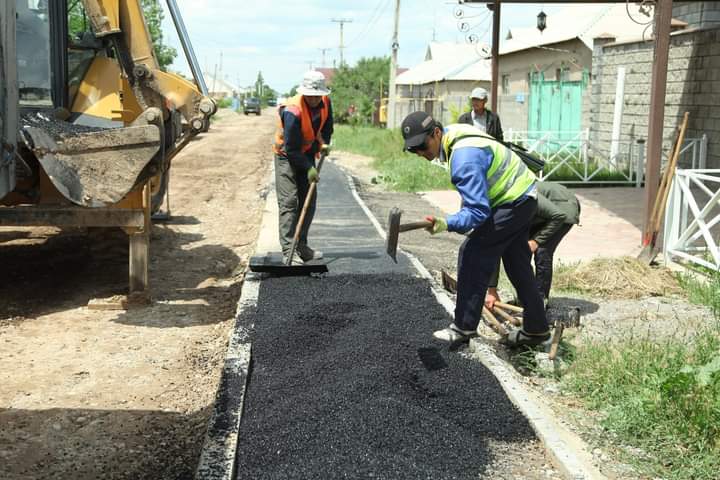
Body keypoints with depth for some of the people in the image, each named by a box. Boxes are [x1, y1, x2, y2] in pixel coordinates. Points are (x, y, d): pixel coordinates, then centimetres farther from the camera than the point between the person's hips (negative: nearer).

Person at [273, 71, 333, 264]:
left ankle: (301, 247, 18)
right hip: (287, 156, -7)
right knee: (288, 202, -14)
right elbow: (291, 149, -27)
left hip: (307, 154, 7)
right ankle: (288, 250, -15)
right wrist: (309, 168, -26)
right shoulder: (292, 111, -30)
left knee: (308, 203, 8)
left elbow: (327, 124, 16)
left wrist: (324, 143, 0)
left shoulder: (325, 103, -8)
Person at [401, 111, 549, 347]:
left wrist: (447, 224, -48)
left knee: (472, 255, -10)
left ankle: (464, 327, -2)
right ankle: (536, 328, 26)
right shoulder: (453, 131, -1)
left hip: (513, 203, -11)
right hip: (523, 197, 11)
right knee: (517, 263, 16)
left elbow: (479, 211, -34)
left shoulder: (464, 159, -32)